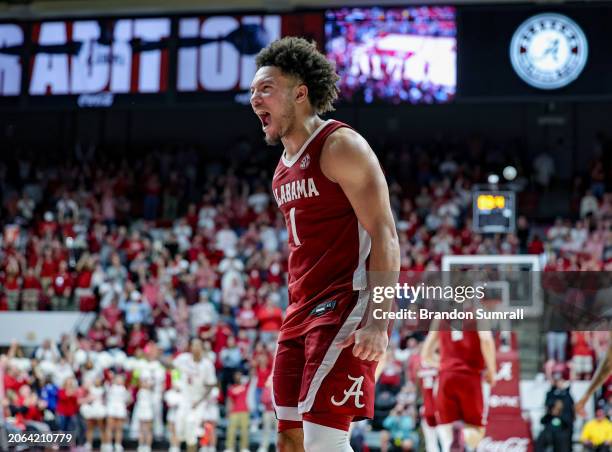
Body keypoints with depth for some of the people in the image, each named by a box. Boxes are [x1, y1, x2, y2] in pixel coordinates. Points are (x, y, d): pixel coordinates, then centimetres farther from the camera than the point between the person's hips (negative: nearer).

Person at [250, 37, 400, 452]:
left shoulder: (340, 146, -9)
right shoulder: (284, 168, 18)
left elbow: (385, 237, -16)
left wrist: (378, 322, -25)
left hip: (346, 308, -9)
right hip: (303, 311, 9)